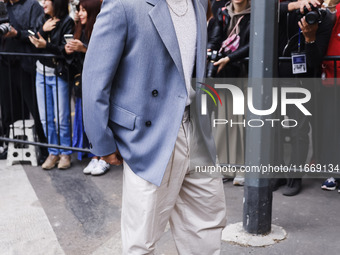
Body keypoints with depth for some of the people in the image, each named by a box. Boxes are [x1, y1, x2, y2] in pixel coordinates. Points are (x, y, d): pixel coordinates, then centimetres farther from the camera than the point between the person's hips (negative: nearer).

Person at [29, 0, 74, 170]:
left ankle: (65, 153, 15)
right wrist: (43, 30, -13)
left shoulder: (67, 22, -8)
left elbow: (66, 50, -16)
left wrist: (46, 45, -28)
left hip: (59, 75, -6)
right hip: (42, 73, 6)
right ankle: (53, 152, 20)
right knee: (46, 118, 8)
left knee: (62, 118, -1)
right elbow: (33, 45, 1)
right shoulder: (42, 20, 10)